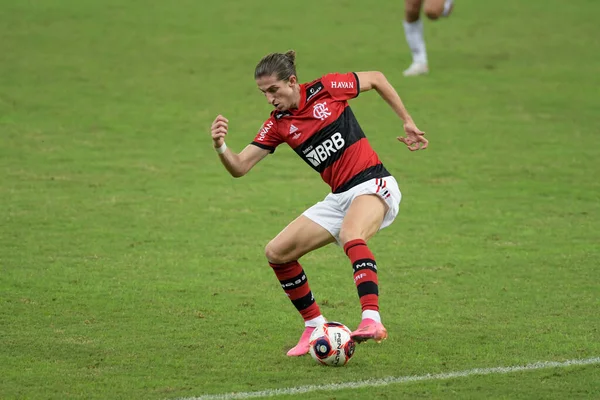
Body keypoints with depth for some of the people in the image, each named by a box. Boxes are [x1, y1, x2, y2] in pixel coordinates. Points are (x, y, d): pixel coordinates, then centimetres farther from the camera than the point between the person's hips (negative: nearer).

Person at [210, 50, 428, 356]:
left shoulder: (326, 89, -7)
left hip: (373, 185, -7)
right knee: (277, 253, 1)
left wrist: (408, 122, 8)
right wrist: (220, 146, -20)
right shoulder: (278, 125, 5)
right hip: (339, 198, 7)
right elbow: (239, 167, 1)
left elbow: (376, 79, 9)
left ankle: (372, 321, -52)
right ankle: (314, 326, 13)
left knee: (351, 235, -39)